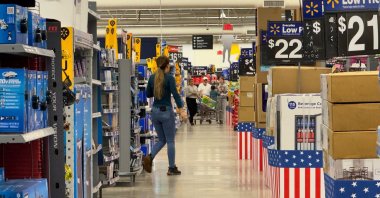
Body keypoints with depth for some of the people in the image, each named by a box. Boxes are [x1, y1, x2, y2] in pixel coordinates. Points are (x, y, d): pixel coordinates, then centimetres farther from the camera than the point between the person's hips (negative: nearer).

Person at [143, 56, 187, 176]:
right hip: (166, 111, -5)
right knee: (170, 141, 5)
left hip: (155, 111, 5)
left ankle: (149, 157, -7)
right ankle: (172, 168, 7)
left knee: (161, 140, 17)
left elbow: (148, 94, 14)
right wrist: (181, 110, -22)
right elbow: (175, 94, -19)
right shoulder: (169, 78, -11)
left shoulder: (152, 78, 5)